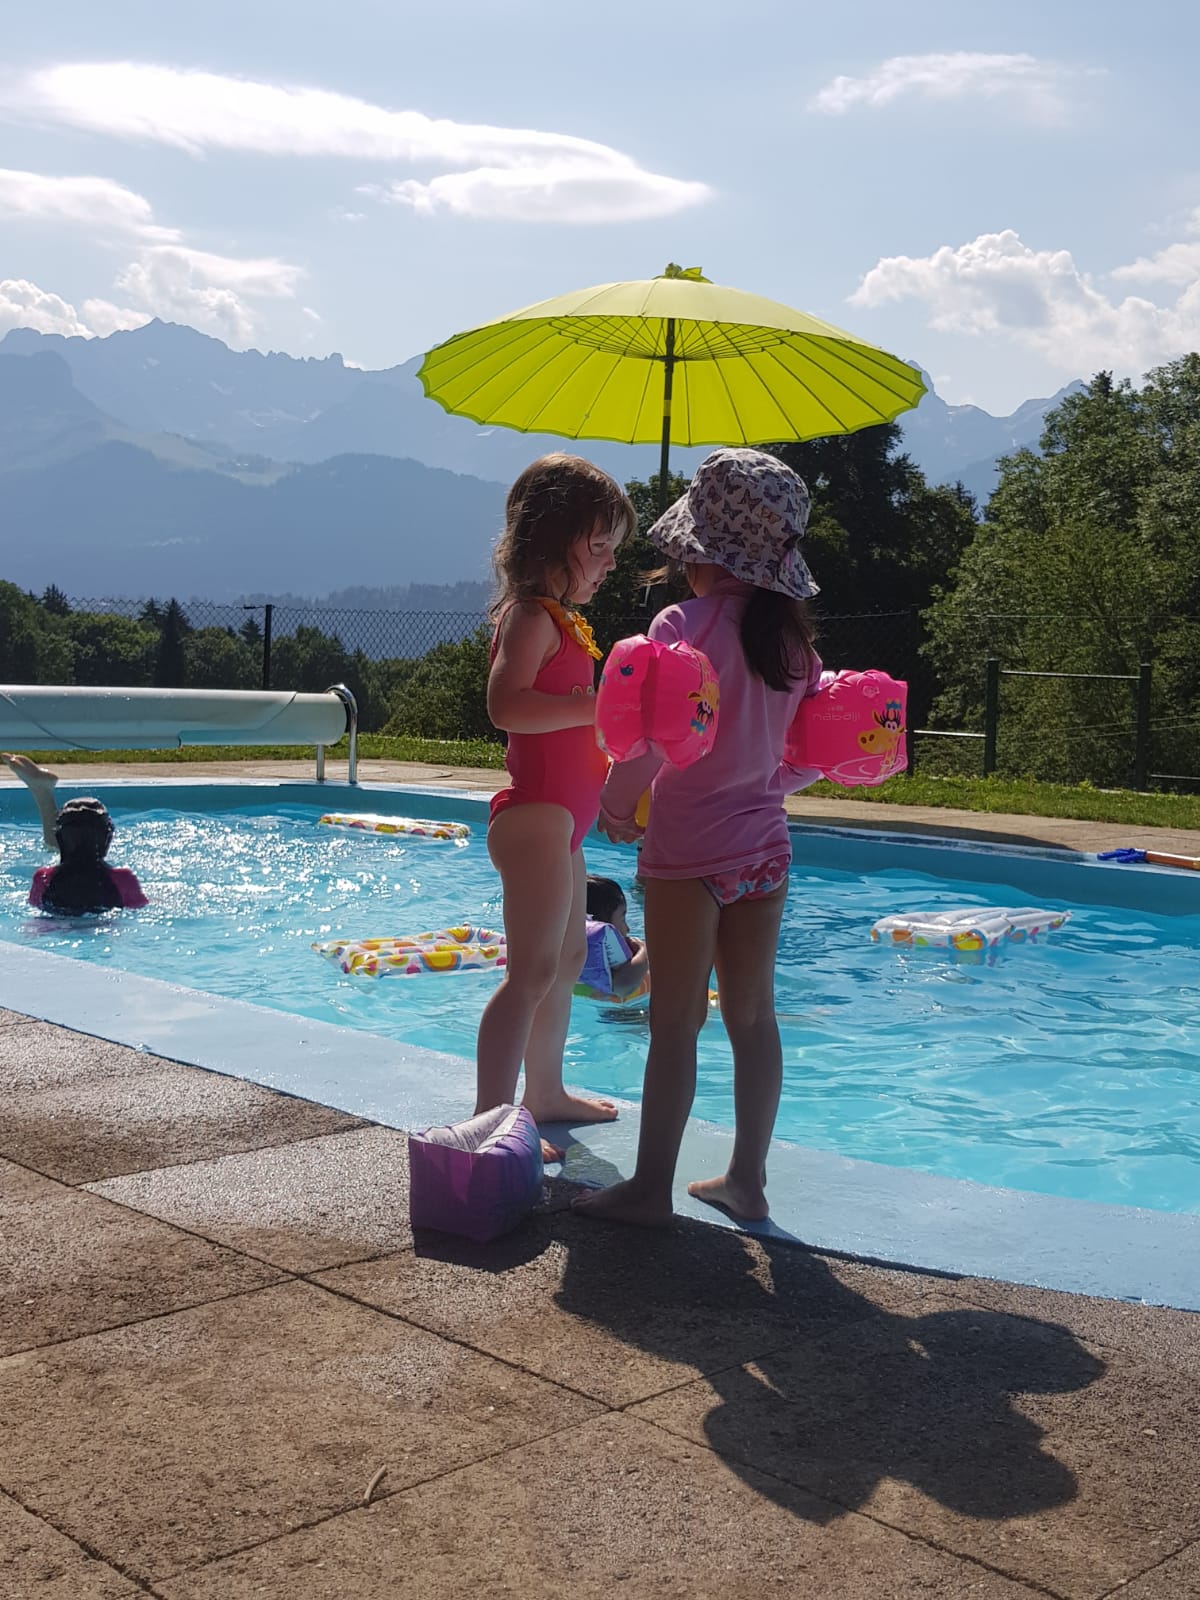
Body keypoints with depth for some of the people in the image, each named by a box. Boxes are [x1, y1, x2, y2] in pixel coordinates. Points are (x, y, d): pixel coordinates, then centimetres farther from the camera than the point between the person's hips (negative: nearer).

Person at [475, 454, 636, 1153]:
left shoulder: (561, 619, 18)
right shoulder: (531, 615, -14)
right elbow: (506, 704, -31)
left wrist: (611, 774, 21)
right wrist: (599, 708, -31)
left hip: (561, 816, 11)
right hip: (537, 813, -11)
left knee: (568, 957, 19)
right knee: (533, 970, -12)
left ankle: (546, 1091, 33)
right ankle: (491, 1117, -9)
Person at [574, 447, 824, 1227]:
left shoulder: (684, 624, -13)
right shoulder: (793, 638, 5)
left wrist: (615, 806, -1)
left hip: (687, 850, -6)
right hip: (764, 847, 6)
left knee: (675, 1022, 0)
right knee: (753, 1018, 11)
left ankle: (651, 1187, 9)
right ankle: (747, 1179, 21)